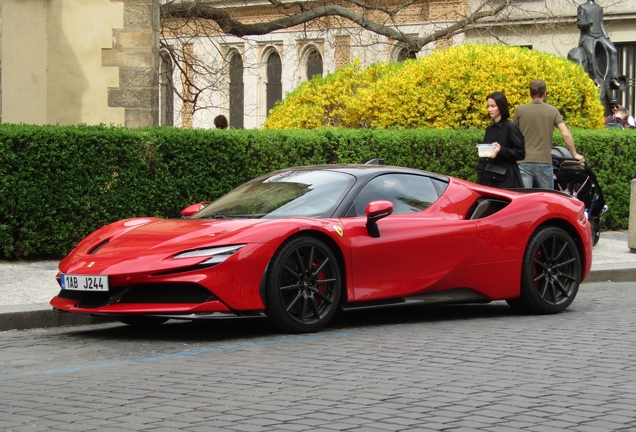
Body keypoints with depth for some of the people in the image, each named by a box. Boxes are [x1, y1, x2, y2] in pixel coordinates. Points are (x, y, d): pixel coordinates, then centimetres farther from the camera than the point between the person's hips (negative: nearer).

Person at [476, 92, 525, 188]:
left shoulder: (510, 128, -6)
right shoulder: (490, 129, 14)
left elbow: (520, 153, -8)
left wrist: (501, 150, -23)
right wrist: (480, 179, 12)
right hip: (488, 179, 6)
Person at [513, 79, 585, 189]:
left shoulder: (520, 110, 3)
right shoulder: (552, 111, 3)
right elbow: (566, 134, -3)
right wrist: (575, 154, 7)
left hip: (524, 162, 0)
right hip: (544, 162, 0)